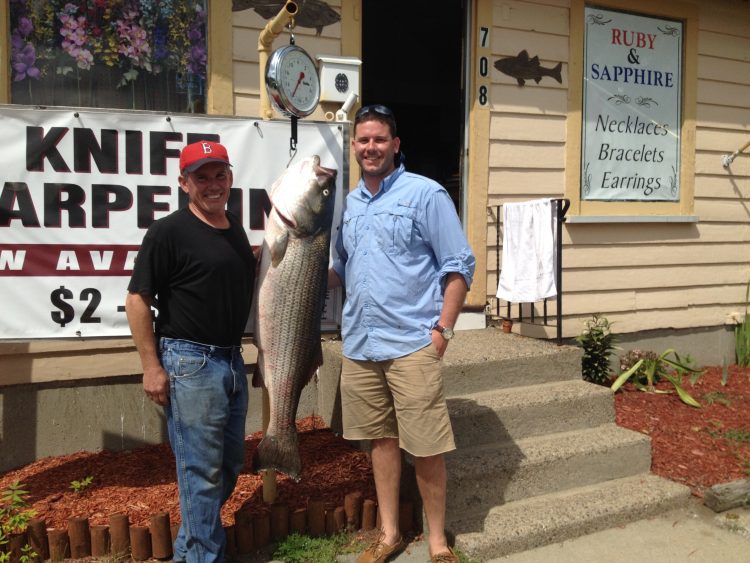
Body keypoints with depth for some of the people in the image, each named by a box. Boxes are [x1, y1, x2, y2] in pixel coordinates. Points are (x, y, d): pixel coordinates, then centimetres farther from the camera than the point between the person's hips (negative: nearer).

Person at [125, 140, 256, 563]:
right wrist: (152, 366, -14)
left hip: (232, 359, 8)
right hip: (189, 362, -8)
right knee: (203, 471, 1)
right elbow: (138, 299, -12)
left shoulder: (234, 226, 11)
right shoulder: (169, 232, -11)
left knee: (231, 464, 16)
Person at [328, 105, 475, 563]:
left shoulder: (426, 194, -5)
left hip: (412, 345, -6)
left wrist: (443, 329, -13)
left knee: (426, 448, 1)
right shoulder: (350, 203, 14)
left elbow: (459, 267, -6)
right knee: (382, 439, 15)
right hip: (360, 345, 6)